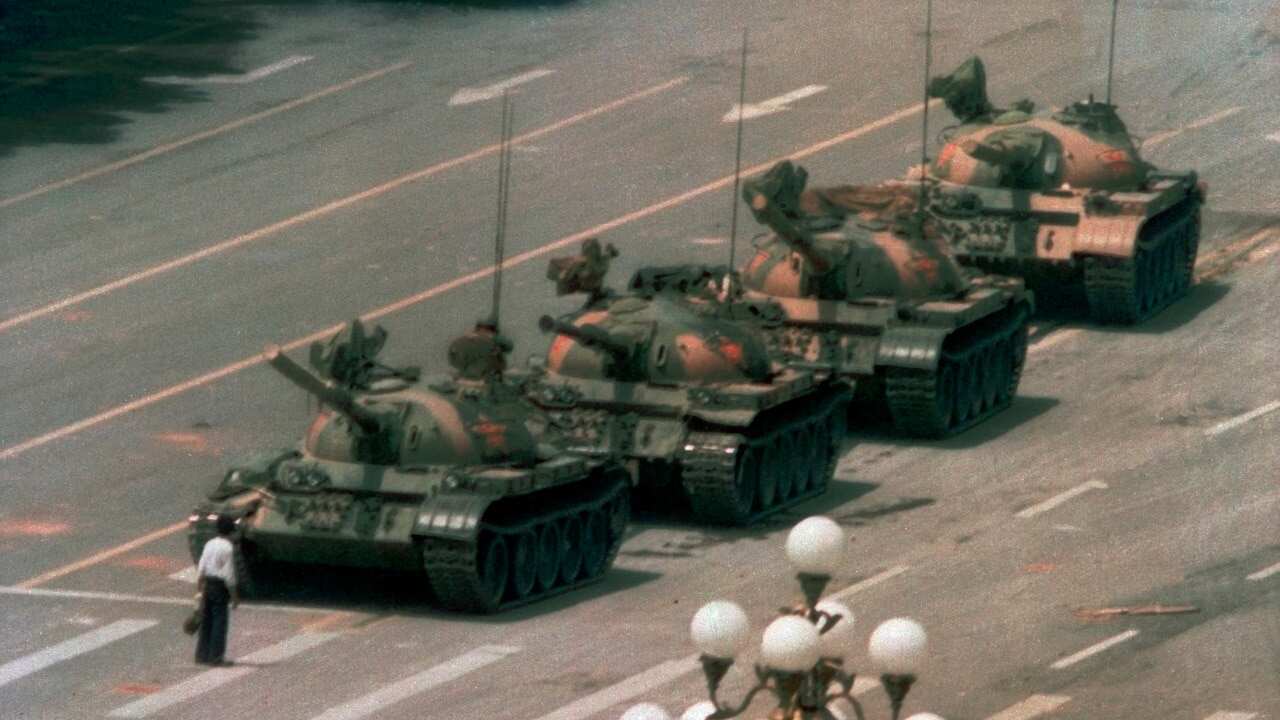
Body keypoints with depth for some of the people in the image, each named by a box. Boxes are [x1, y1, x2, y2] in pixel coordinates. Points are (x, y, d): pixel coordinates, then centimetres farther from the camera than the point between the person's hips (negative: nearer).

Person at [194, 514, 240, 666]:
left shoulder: (209, 544, 6)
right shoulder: (228, 548, -14)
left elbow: (201, 568, 8)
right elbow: (229, 574, -16)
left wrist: (200, 587, 16)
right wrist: (234, 595, -8)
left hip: (208, 585, 7)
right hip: (220, 587, -7)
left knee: (206, 621, 13)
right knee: (220, 621, -1)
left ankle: (202, 654, 18)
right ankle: (215, 656, -1)